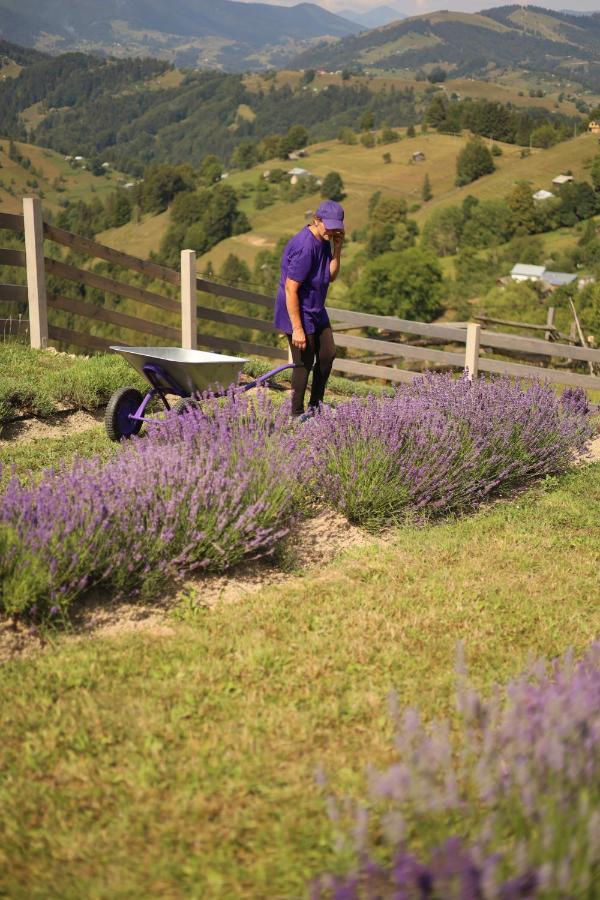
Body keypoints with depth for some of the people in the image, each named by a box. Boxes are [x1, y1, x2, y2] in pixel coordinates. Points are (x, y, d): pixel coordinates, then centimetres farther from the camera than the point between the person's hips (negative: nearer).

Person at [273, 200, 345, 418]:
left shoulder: (324, 241, 3)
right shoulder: (304, 247, -26)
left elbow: (331, 276, 6)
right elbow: (290, 289, -27)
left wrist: (337, 249, -9)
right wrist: (297, 328, -26)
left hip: (316, 312, 10)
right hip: (299, 314, -10)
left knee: (327, 355, 16)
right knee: (304, 363, -3)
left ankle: (316, 406, 30)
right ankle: (297, 414, 12)